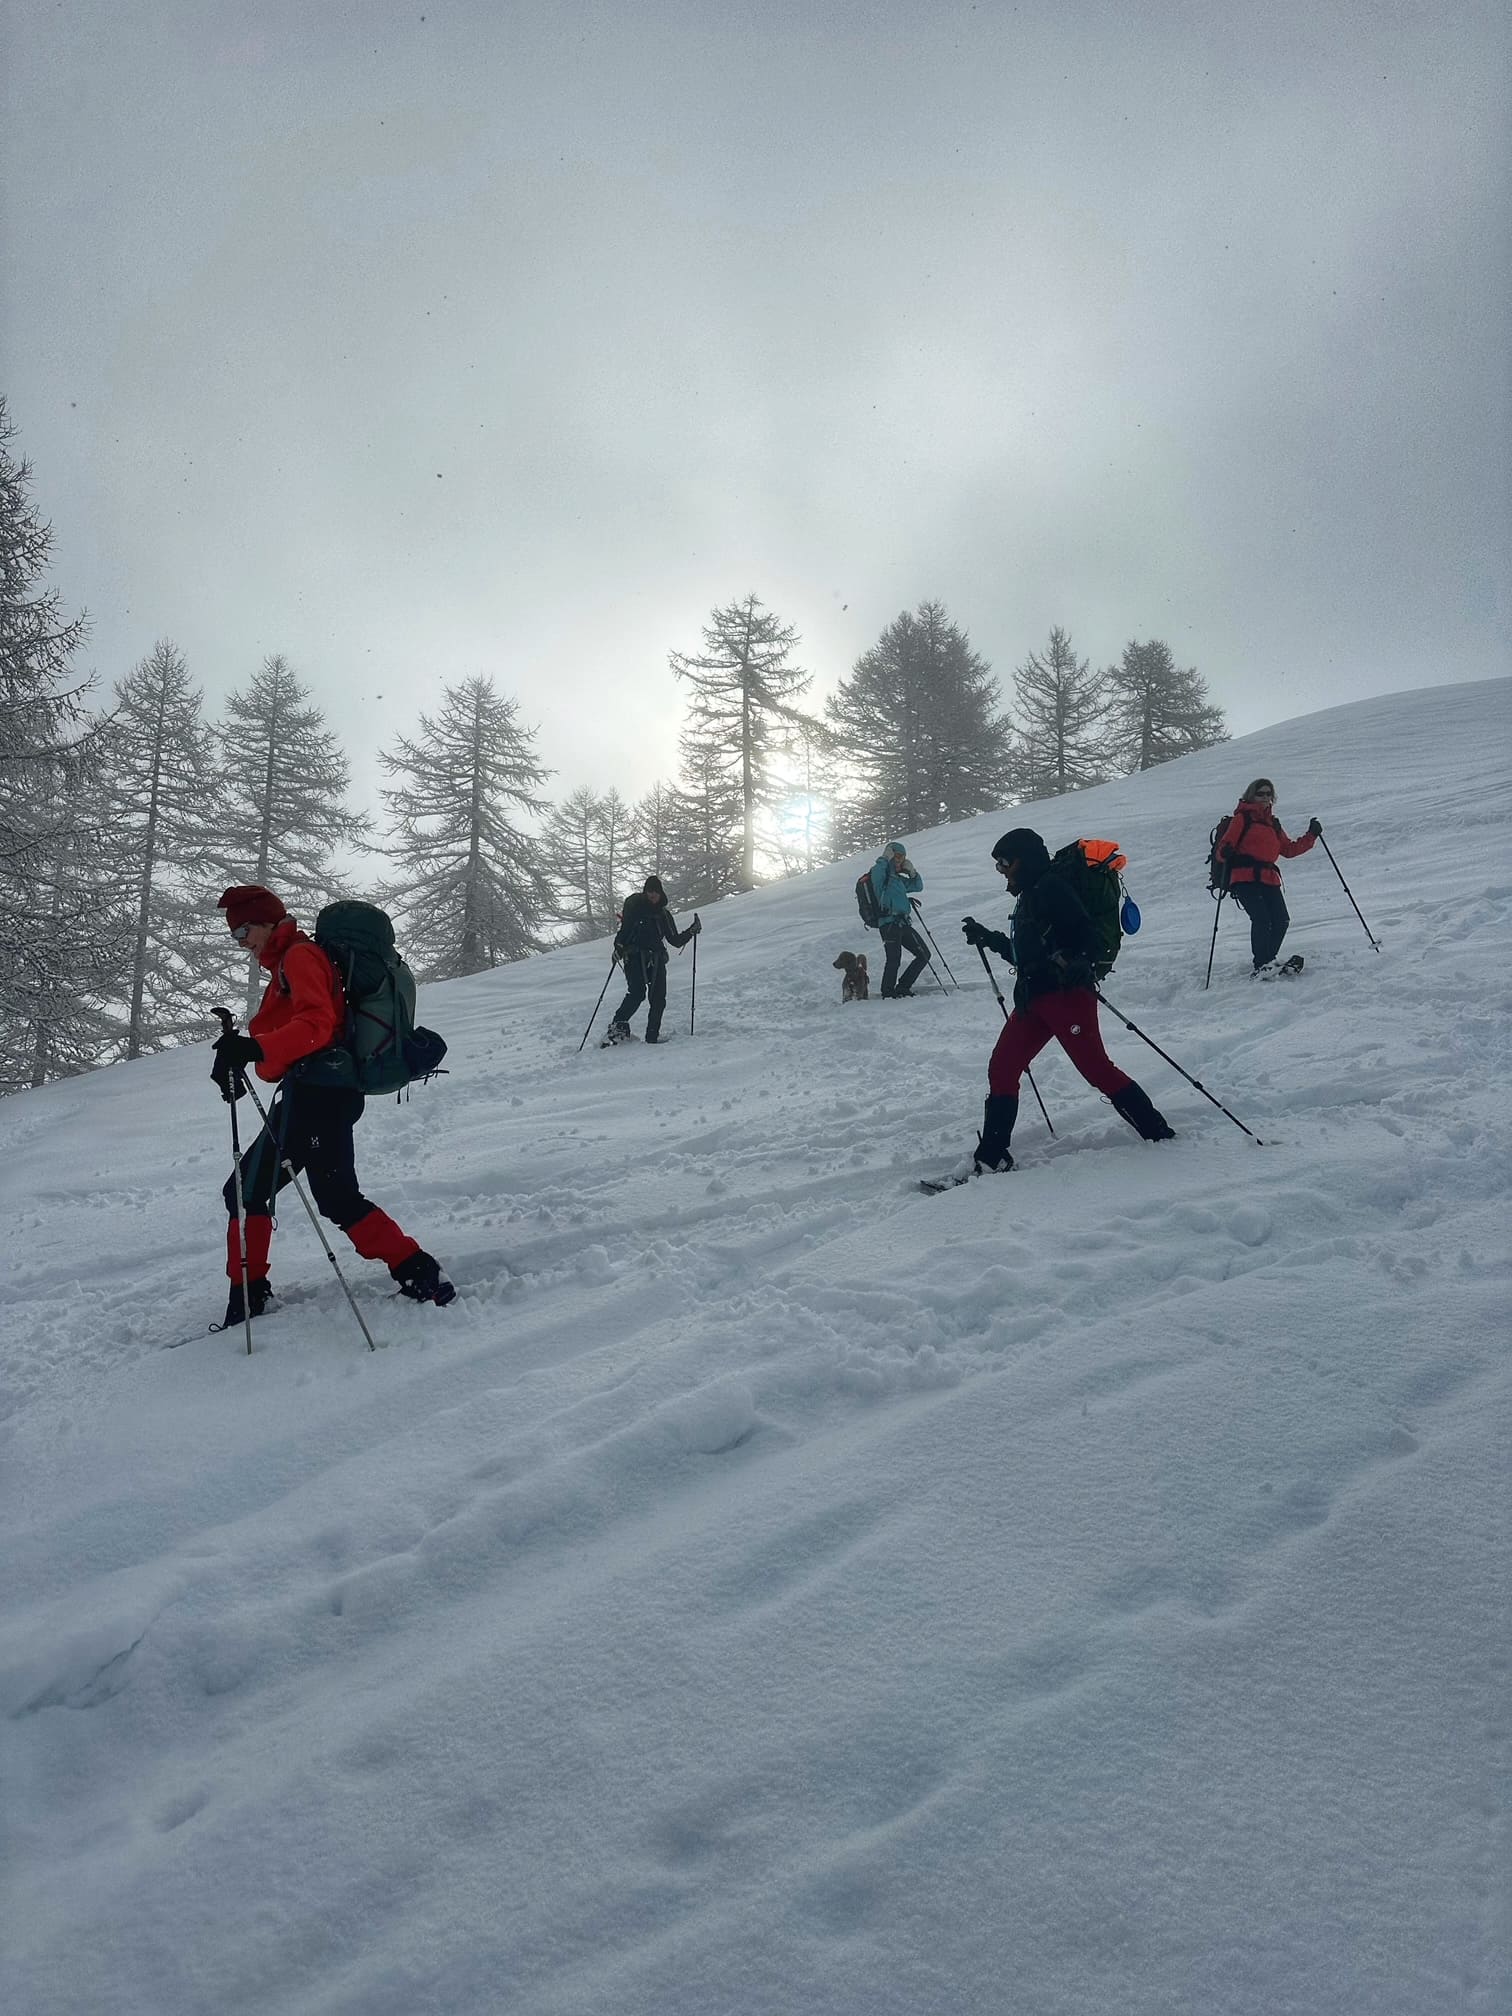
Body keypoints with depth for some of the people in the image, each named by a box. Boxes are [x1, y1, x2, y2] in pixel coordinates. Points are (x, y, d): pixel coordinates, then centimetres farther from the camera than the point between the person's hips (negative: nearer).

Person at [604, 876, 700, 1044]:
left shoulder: (664, 914, 18)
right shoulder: (634, 905, 6)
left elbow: (675, 940, 18)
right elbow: (624, 928, 0)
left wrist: (691, 932, 5)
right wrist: (619, 946, -16)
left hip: (656, 959, 5)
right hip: (635, 956, -4)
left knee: (658, 998, -3)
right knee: (637, 993, -19)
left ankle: (653, 1034, 3)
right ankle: (618, 1026, -12)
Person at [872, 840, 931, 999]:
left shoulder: (898, 878, 23)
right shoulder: (883, 874, -1)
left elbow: (917, 886, 32)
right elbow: (876, 874, -26)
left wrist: (912, 872, 15)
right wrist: (884, 859, -13)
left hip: (903, 923, 9)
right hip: (889, 923, -9)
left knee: (924, 954, 9)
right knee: (894, 959, -19)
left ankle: (902, 988, 14)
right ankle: (888, 993, -6)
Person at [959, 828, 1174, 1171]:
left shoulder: (1051, 887, -6)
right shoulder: (1028, 897, 23)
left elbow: (1087, 935, -16)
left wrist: (1078, 965, -34)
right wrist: (986, 937, 33)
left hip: (1066, 993, -10)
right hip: (1034, 998, 10)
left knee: (1096, 1068, -12)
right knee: (1001, 1068, 4)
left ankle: (1157, 1133, -3)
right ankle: (991, 1157, 8)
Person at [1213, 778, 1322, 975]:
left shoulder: (1273, 823, 27)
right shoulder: (1242, 818, 7)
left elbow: (1289, 850, 27)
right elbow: (1224, 846, -1)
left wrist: (1311, 835, 18)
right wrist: (1225, 852, -25)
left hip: (1269, 879, 6)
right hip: (1245, 878, -6)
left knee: (1281, 921, -10)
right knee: (1261, 919, -22)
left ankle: (1267, 962, 5)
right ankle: (1261, 965, -17)